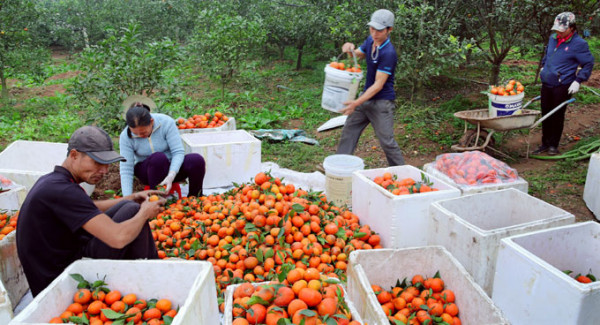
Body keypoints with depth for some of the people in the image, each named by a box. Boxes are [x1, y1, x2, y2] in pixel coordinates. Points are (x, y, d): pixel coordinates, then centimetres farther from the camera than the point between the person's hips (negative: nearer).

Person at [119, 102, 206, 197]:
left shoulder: (166, 122, -19)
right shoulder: (125, 137, -15)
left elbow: (178, 152, -22)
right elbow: (126, 170, -16)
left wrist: (170, 177, -38)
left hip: (173, 168, 1)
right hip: (146, 171, -1)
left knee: (197, 160, -29)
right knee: (158, 157, -36)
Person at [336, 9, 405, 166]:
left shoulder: (388, 53, -23)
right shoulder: (370, 40, 1)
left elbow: (378, 85, -24)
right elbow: (358, 54, 21)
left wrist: (357, 103, -30)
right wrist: (350, 50, -4)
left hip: (382, 101, -8)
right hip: (366, 97, 8)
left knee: (387, 141, -5)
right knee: (348, 132, 11)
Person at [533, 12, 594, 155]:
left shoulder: (579, 44, -11)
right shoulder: (553, 38, 7)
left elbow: (588, 64, -6)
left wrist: (578, 81, -13)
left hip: (562, 87, -6)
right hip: (546, 84, 6)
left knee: (557, 116, 2)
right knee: (546, 115, 11)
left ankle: (553, 145, 15)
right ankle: (545, 143, 23)